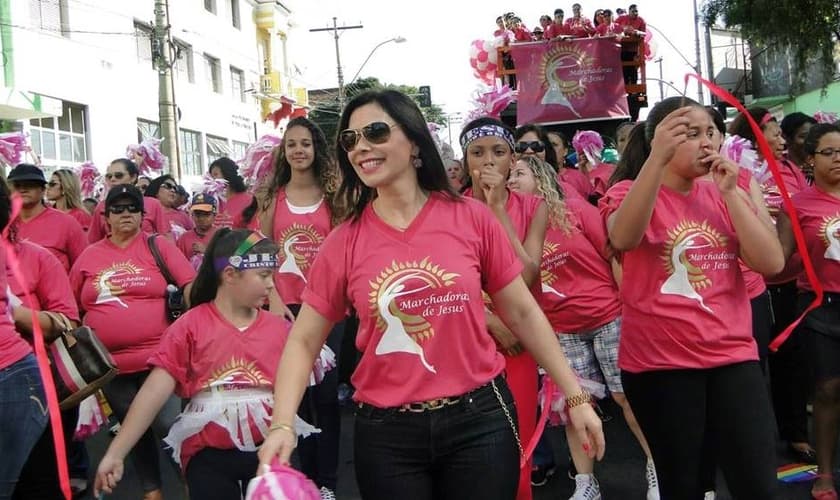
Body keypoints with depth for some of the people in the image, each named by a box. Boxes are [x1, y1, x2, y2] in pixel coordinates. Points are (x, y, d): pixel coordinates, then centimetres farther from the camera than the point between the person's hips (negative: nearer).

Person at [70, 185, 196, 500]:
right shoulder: (89, 256, 7)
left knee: (169, 425, -9)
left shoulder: (158, 246, -1)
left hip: (157, 357, -3)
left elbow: (190, 285, -4)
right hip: (110, 363, 4)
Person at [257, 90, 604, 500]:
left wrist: (574, 395, 5)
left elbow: (522, 313, 4)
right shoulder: (343, 243, -2)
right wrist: (281, 425, -14)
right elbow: (303, 342, 1)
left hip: (478, 418, 0)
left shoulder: (471, 218, -3)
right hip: (386, 432, 1)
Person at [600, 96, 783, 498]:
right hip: (659, 363, -3)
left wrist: (729, 194, -9)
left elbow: (772, 263, -2)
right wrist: (658, 157, -40)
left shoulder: (721, 196, 9)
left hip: (732, 356, 4)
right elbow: (623, 239, -29)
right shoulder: (630, 193, -4)